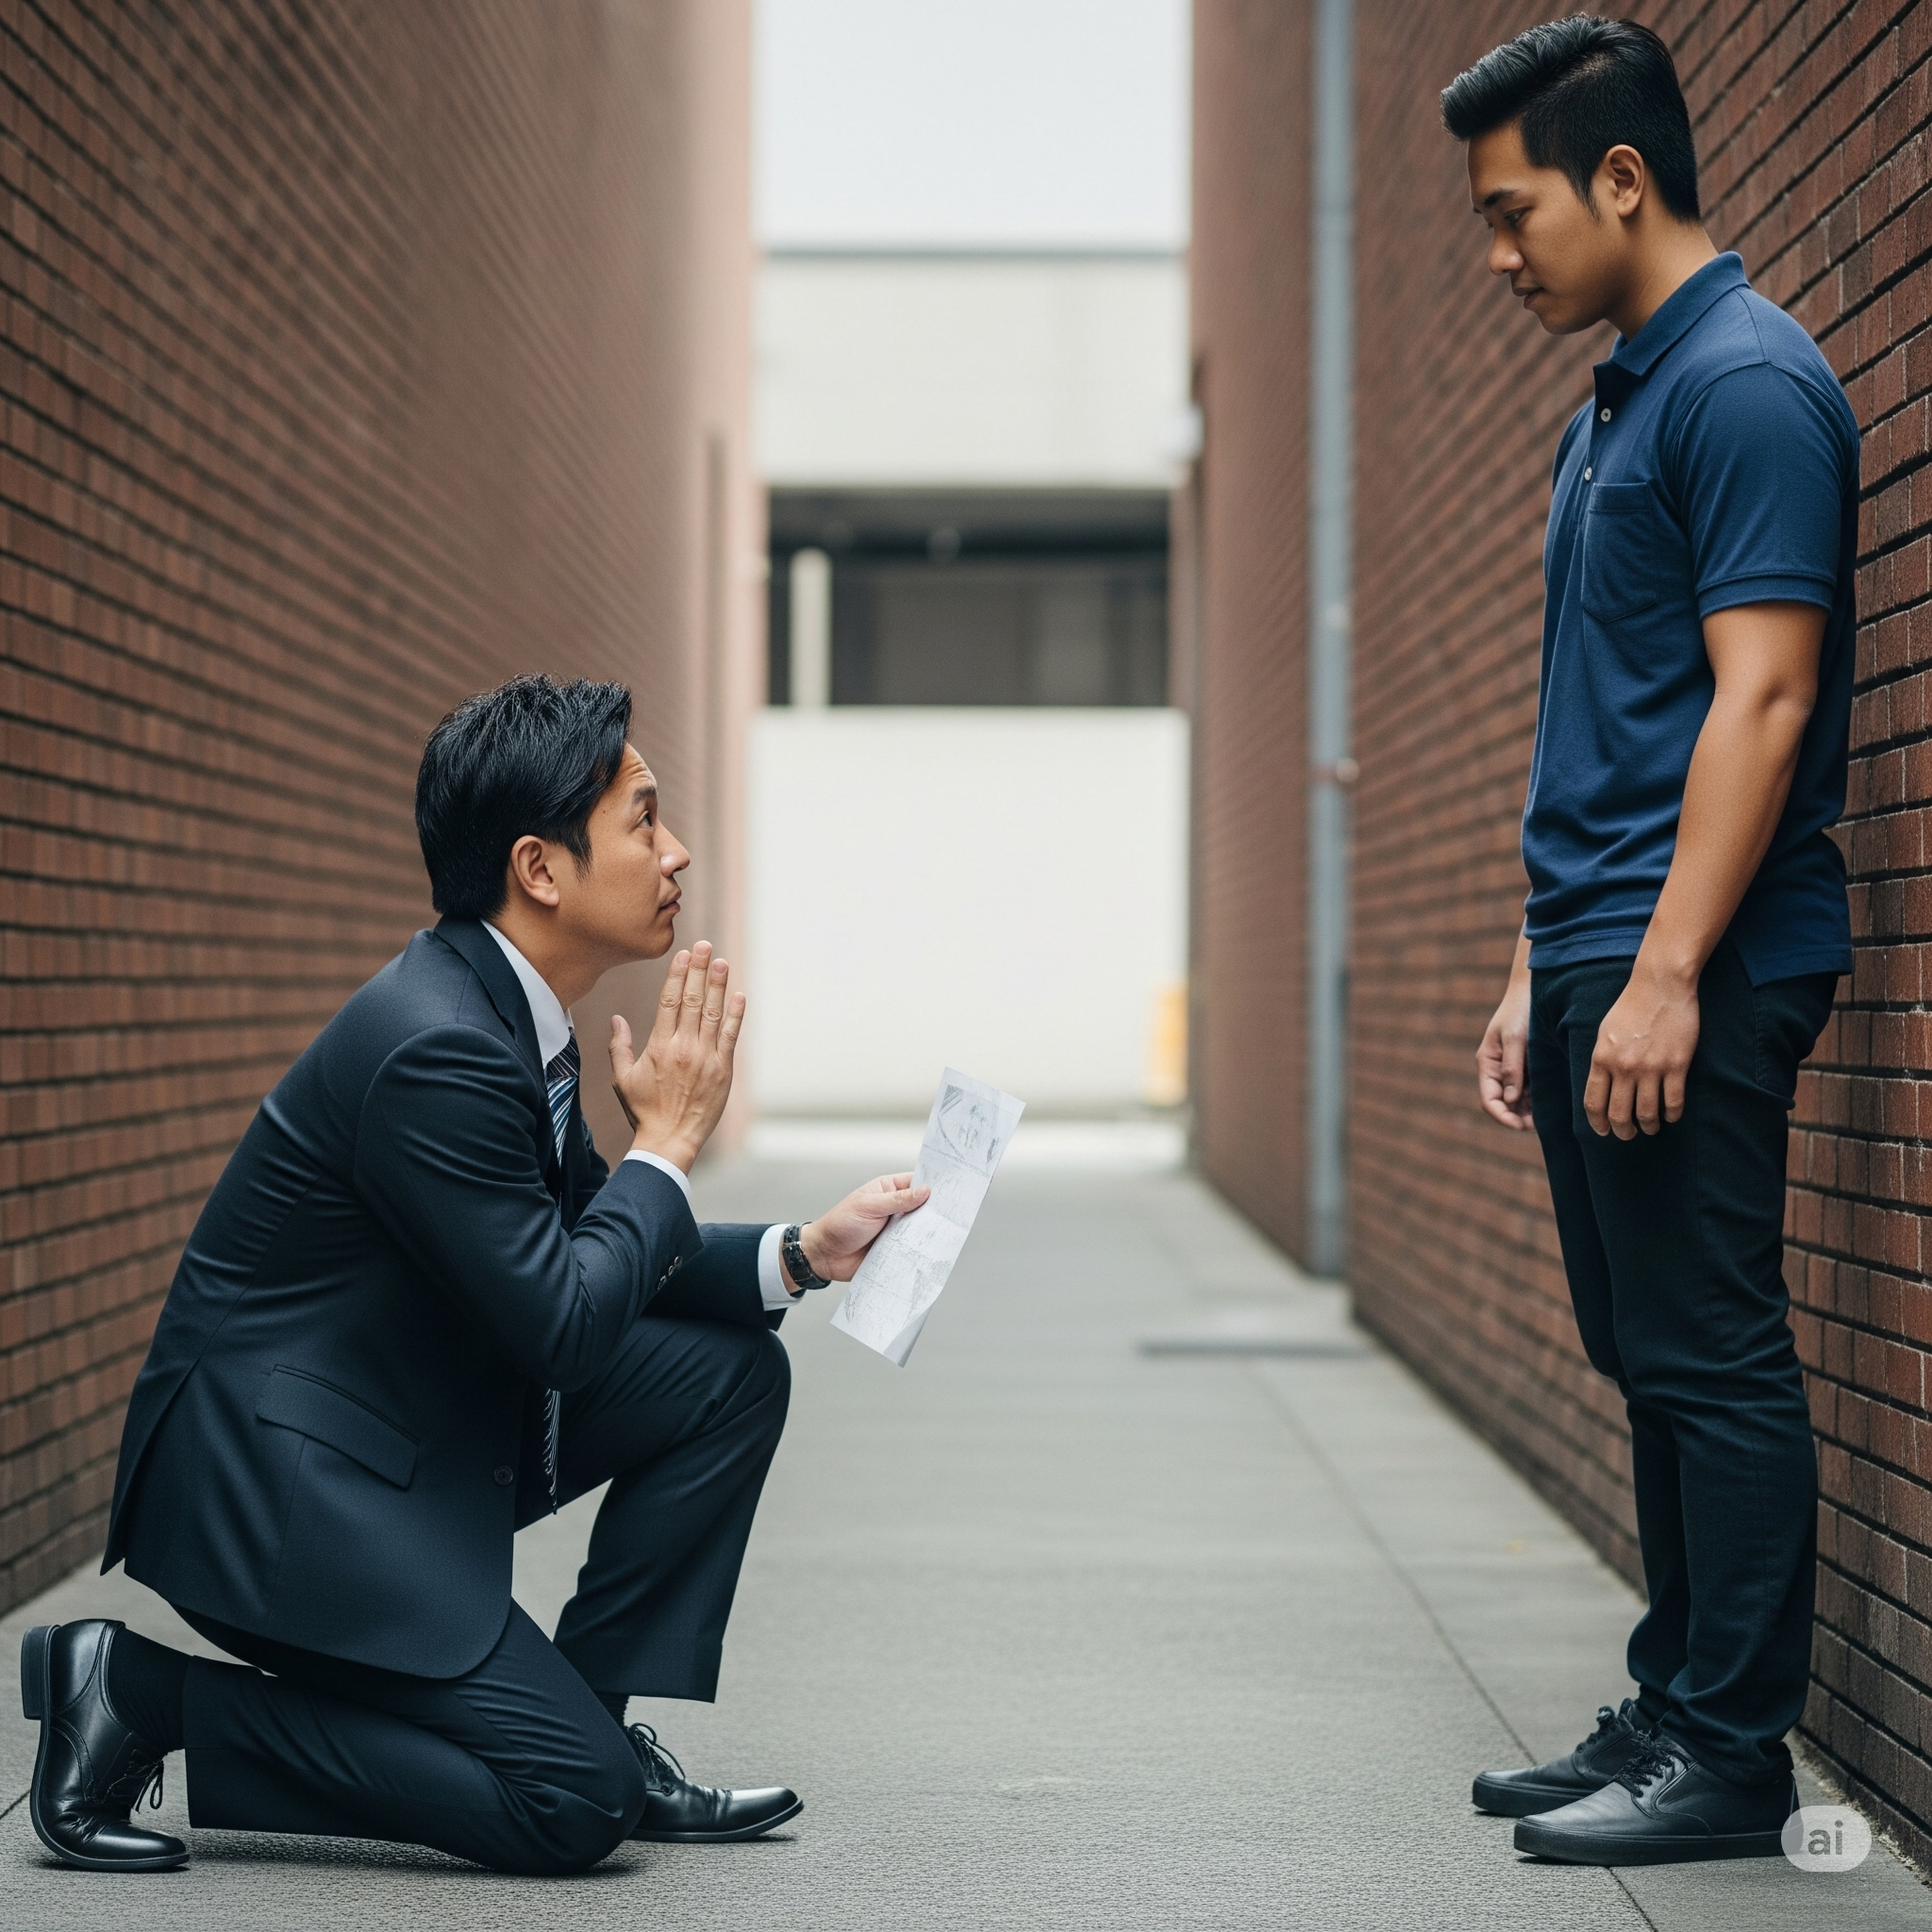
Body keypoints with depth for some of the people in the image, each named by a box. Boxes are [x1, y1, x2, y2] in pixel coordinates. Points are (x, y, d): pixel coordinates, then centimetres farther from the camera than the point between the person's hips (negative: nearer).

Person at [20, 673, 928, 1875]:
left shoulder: (503, 1009, 6)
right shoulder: (435, 1049, -25)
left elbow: (603, 1261, 16)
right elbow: (562, 1326, -22)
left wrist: (801, 1256, 2)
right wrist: (669, 1138, -10)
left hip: (429, 1424, 10)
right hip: (278, 1477, -10)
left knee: (733, 1371, 5)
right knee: (573, 1805, -15)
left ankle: (591, 1719, 10)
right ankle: (142, 1697, -6)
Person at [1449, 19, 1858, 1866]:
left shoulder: (1749, 386, -12)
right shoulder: (1609, 409, 19)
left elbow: (1761, 702, -19)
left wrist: (1663, 976, -22)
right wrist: (1536, 977, 20)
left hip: (1698, 972, -10)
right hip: (1601, 962, 10)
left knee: (1714, 1359, -5)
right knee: (1653, 1362, 13)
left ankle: (1731, 1753, 2)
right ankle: (1671, 1712, 20)